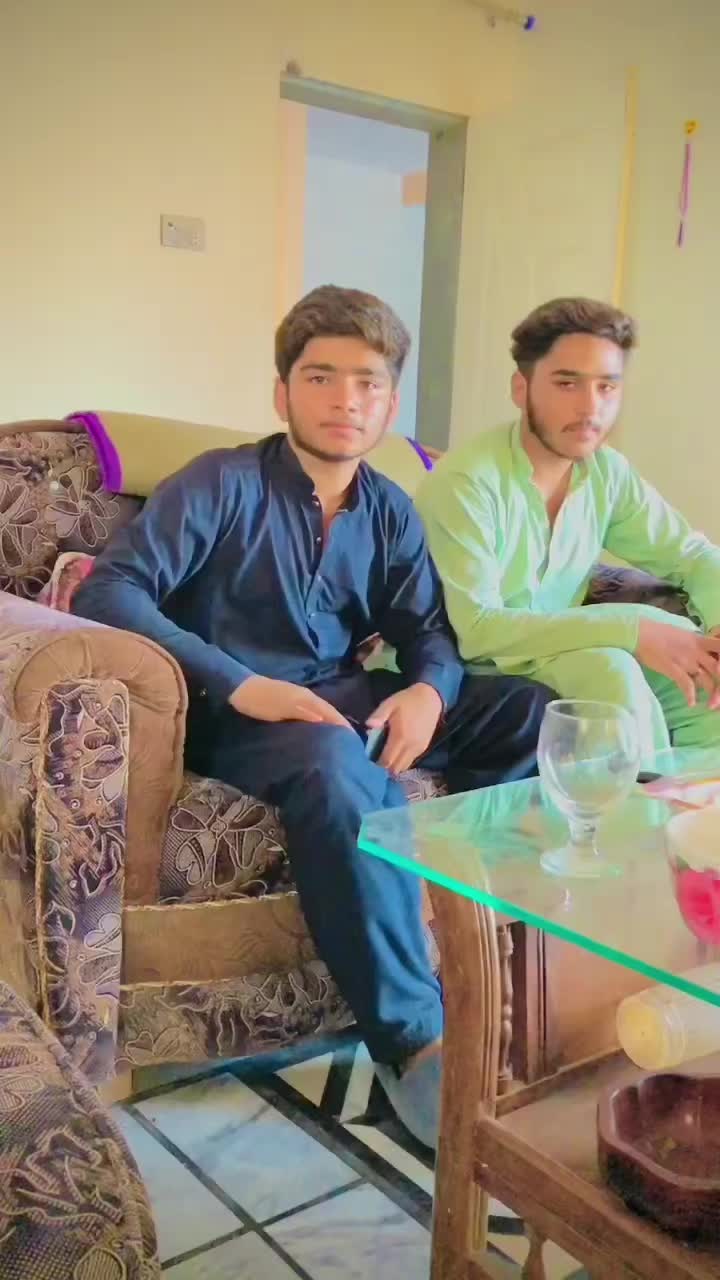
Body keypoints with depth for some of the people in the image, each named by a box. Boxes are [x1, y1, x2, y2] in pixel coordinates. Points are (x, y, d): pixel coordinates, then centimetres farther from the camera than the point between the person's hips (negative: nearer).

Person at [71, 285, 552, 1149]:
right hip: (238, 716, -6)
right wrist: (239, 685, -29)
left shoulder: (389, 511, 9)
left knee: (536, 711, -6)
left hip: (343, 702, 7)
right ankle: (413, 1038, -31)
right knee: (337, 763, -40)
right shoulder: (224, 483, -9)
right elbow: (106, 590, -19)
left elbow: (428, 629, 9)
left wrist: (429, 691, -17)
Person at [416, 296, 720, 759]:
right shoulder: (467, 483, -22)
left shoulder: (609, 471, -2)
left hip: (561, 651, 6)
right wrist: (629, 629, -31)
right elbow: (474, 629, -29)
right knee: (608, 668, -29)